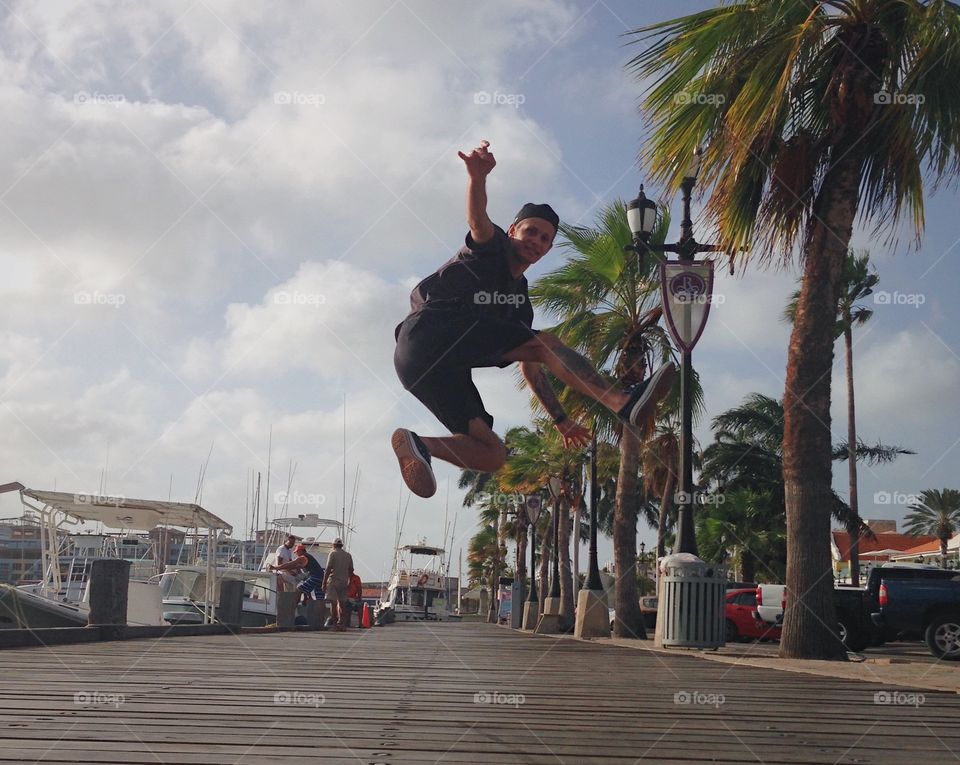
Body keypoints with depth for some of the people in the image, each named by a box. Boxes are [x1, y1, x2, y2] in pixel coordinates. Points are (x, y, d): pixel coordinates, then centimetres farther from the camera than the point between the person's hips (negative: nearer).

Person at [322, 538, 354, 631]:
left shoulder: (333, 553, -3)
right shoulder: (348, 555, 14)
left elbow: (328, 569, -9)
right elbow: (351, 570, 15)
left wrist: (324, 583, -8)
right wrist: (349, 582, 23)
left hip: (333, 581, -5)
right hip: (344, 582, 5)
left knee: (333, 603, -6)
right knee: (341, 603, 10)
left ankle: (335, 623, -11)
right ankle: (342, 623, 7)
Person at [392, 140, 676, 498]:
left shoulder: (519, 300, 30)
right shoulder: (490, 246, 11)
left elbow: (530, 368, 33)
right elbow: (477, 219, -14)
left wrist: (560, 418, 29)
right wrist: (477, 176, -36)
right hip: (430, 328, -8)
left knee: (492, 456, -4)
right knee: (544, 342, -17)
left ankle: (417, 444, -19)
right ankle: (624, 401, -30)